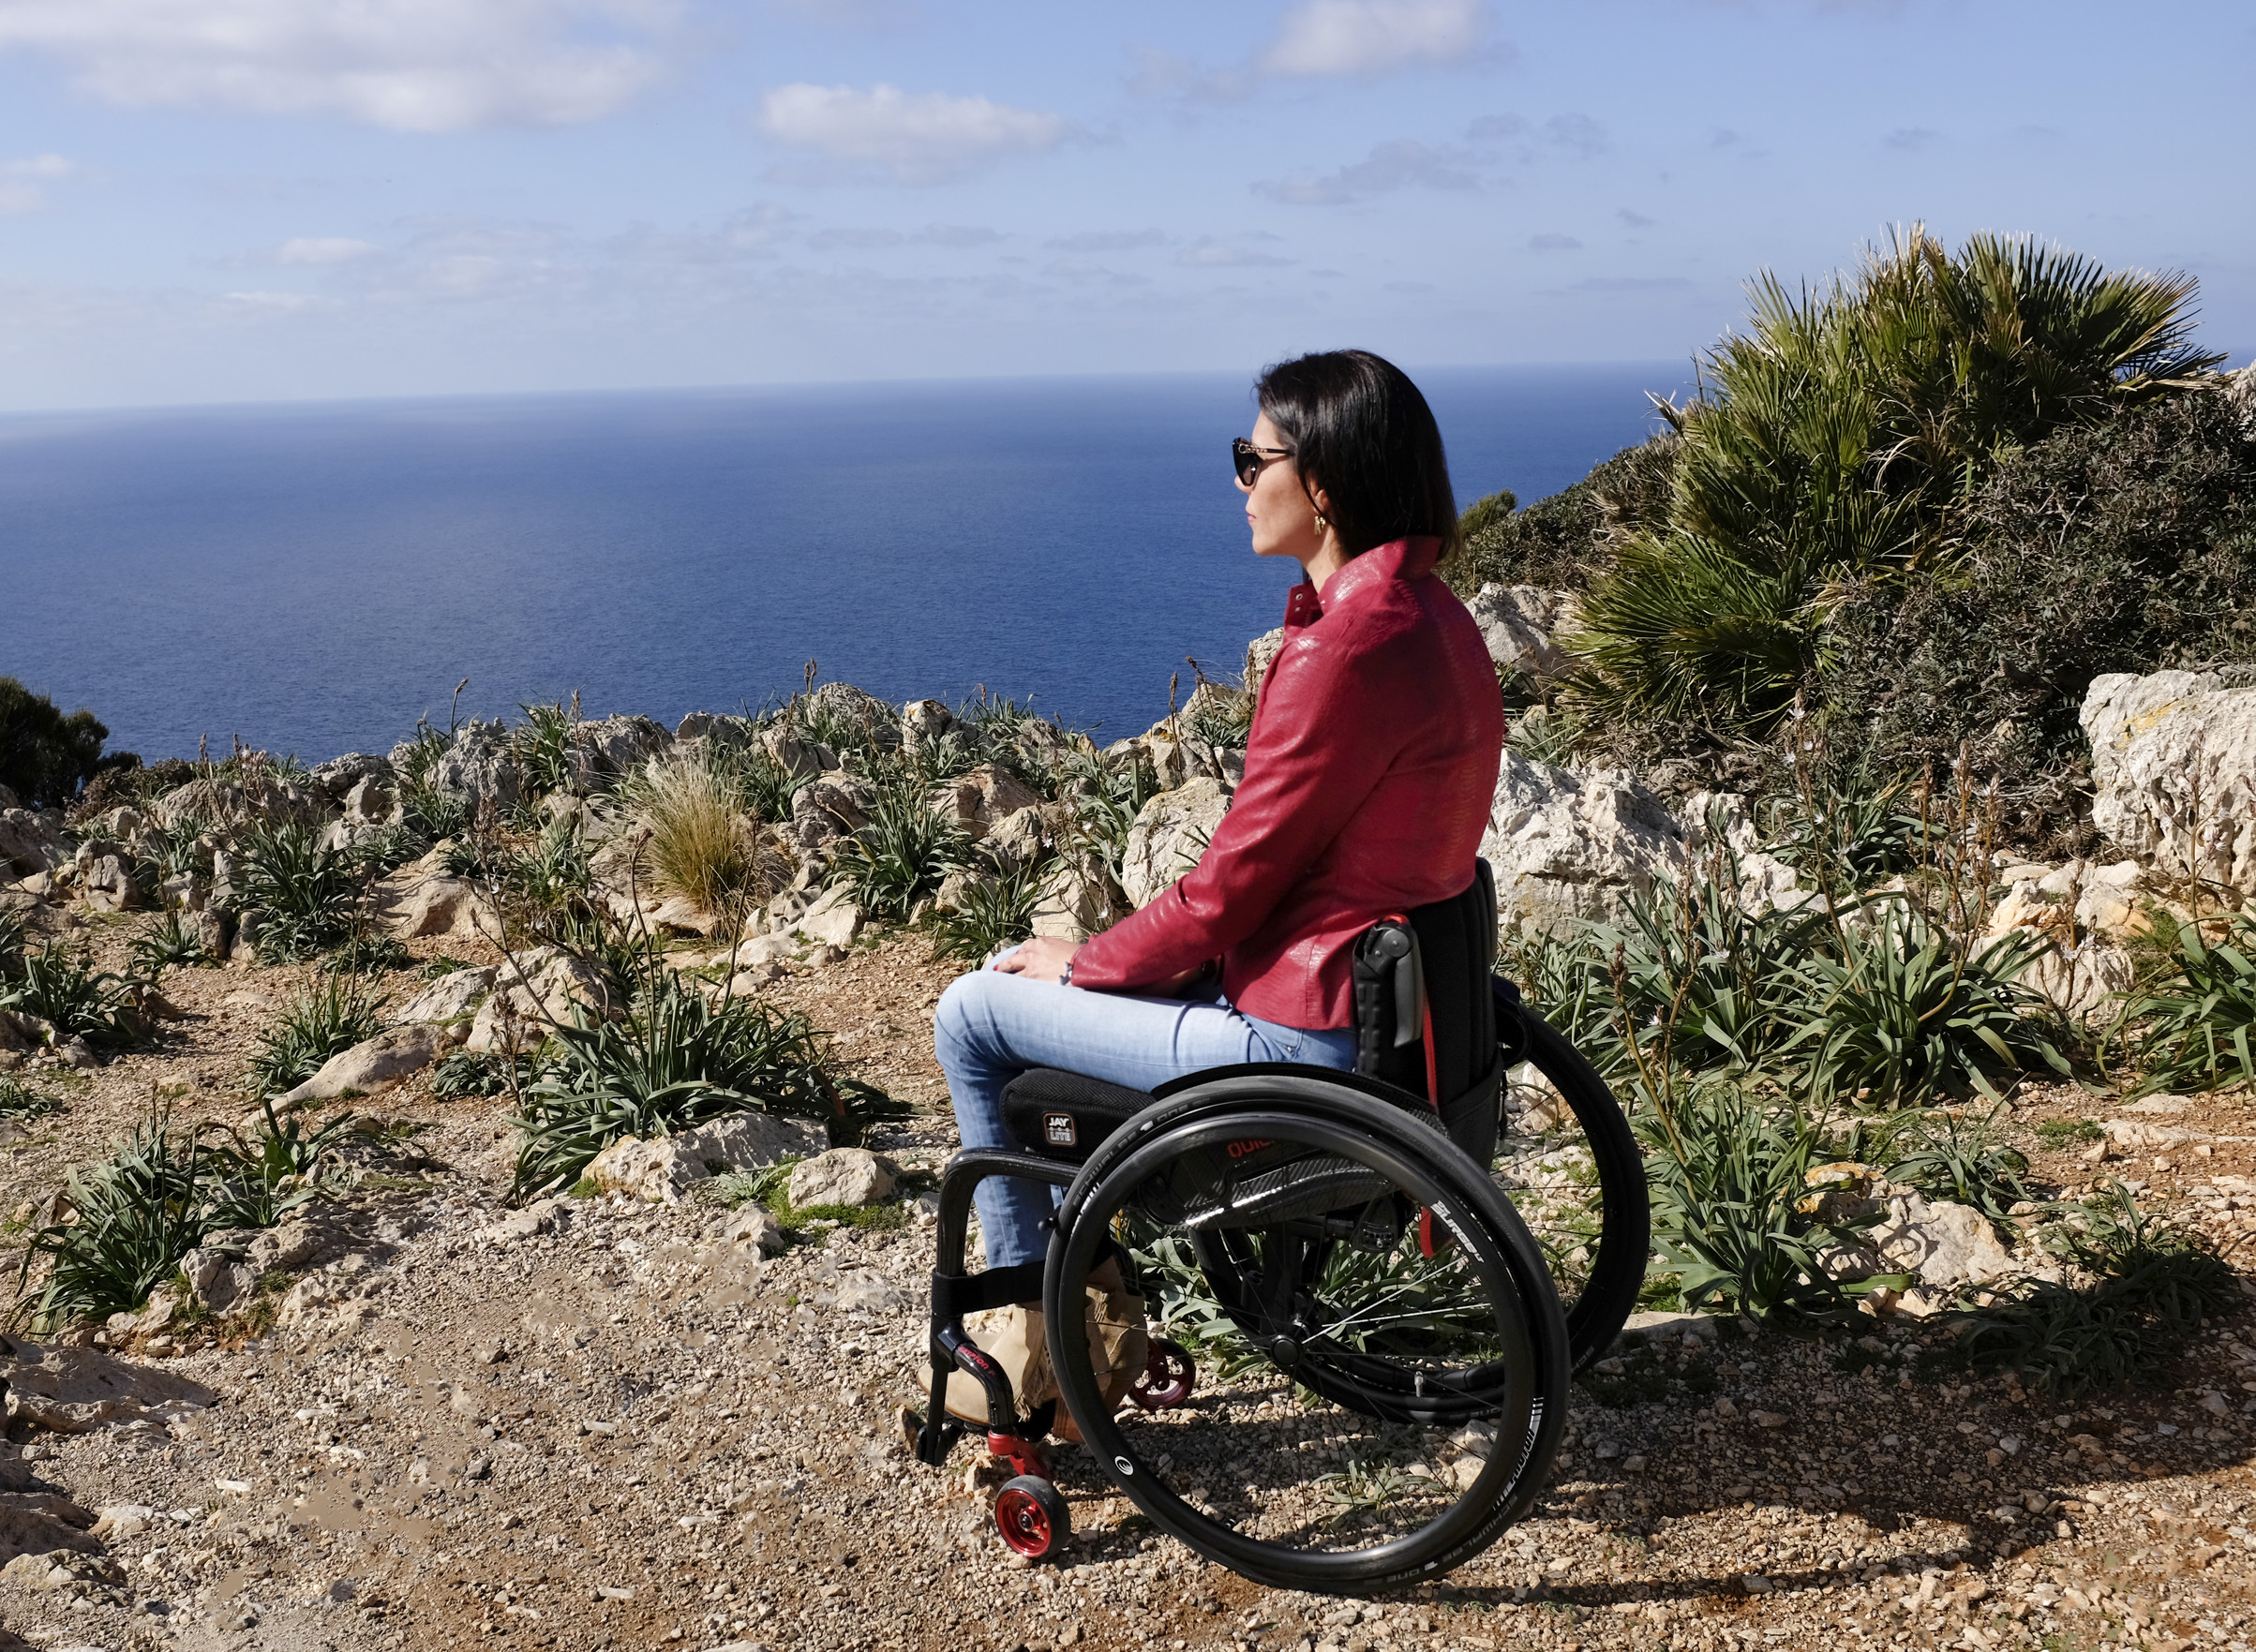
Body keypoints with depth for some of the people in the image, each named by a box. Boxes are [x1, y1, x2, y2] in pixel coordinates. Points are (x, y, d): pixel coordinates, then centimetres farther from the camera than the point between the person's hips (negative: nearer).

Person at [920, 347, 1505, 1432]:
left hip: (1299, 1033, -10)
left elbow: (1226, 891, -20)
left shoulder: (1349, 650, -26)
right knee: (1033, 976, 22)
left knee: (973, 1013, 4)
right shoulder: (1424, 613, 5)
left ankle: (1045, 1335, 20)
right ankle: (1092, 1305, 28)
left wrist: (1079, 963, -3)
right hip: (1370, 983, 10)